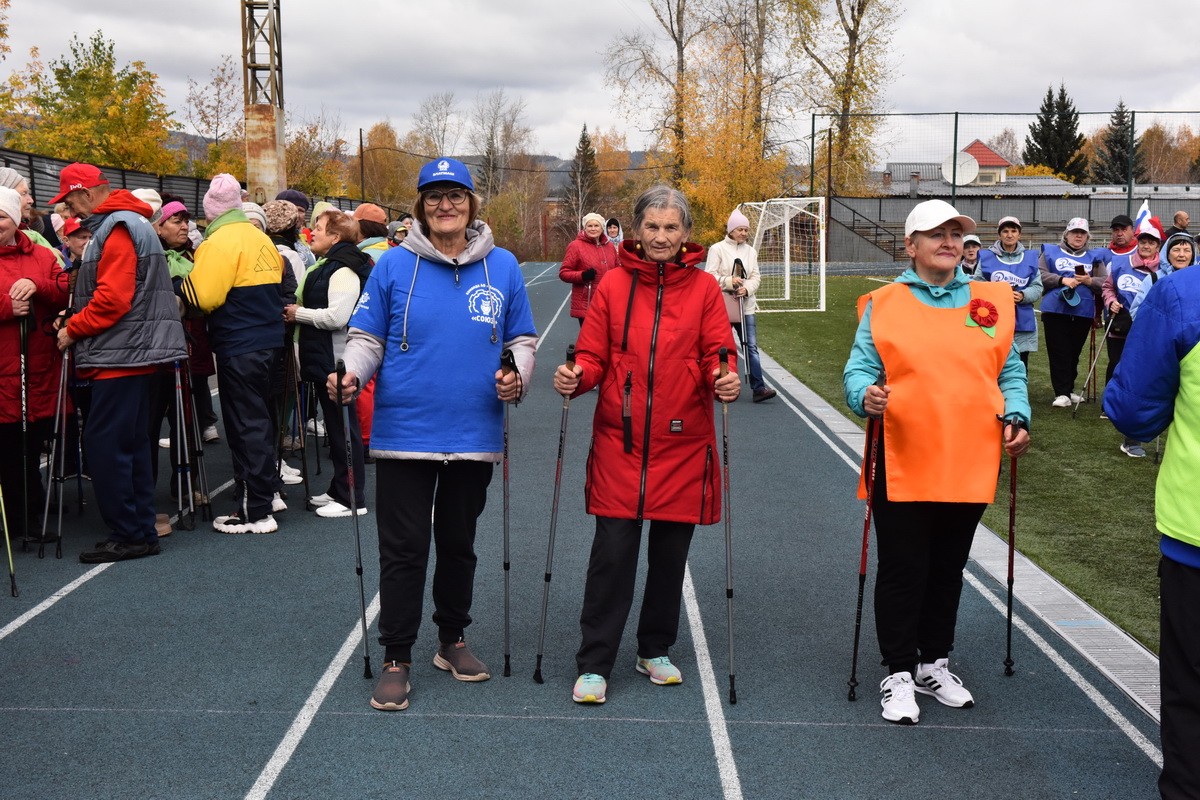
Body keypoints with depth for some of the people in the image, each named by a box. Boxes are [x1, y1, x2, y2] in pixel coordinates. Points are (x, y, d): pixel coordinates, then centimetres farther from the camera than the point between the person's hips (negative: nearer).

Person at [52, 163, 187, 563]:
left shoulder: (117, 229, -12)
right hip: (131, 354, 10)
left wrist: (73, 330, -9)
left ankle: (128, 534, -3)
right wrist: (76, 322, 10)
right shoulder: (127, 224, 19)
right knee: (130, 444, 12)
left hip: (121, 355, -10)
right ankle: (141, 531, 18)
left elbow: (113, 298, -20)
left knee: (104, 443, -7)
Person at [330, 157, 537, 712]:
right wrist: (351, 374, -18)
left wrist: (517, 376, -10)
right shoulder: (394, 265, -2)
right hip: (405, 432, -2)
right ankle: (396, 659, 14)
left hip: (474, 434, 2)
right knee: (403, 550, 2)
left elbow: (522, 340, 9)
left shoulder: (502, 266, 3)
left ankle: (453, 640, 34)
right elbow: (367, 338, 2)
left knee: (459, 544, 16)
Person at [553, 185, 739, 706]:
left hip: (683, 443, 1)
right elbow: (594, 355, 2)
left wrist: (725, 381, -22)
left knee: (670, 551, 12)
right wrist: (574, 377, -18)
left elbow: (717, 354, -1)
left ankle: (655, 650, 30)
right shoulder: (613, 285, 2)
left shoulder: (704, 289, 3)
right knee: (612, 551, -3)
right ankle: (594, 665, 7)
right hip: (620, 441, -1)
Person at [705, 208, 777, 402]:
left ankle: (758, 387, -6)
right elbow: (710, 275, -8)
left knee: (751, 346, -4)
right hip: (722, 306, -3)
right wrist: (729, 282, -20)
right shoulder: (717, 249, -2)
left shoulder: (751, 251, 12)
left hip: (745, 306, 3)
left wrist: (747, 288, -12)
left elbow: (756, 277, 8)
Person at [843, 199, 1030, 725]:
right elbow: (858, 369, -3)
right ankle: (899, 674, 18)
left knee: (948, 571, 16)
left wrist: (1016, 416, -3)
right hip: (902, 466, -3)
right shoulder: (883, 304, 0)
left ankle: (935, 664, 32)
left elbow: (1011, 372, 12)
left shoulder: (994, 301, 8)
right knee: (902, 573, 4)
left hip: (969, 466, 3)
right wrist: (866, 394, -24)